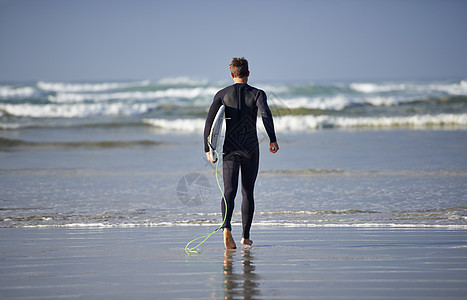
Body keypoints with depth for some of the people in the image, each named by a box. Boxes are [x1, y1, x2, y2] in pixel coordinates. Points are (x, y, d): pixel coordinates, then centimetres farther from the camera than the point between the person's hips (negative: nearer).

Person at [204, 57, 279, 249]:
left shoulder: (222, 94, 6)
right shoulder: (257, 94, 2)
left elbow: (210, 120, -3)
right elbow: (266, 113, -17)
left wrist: (208, 148, 1)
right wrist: (272, 139, -23)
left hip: (230, 148, 0)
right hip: (251, 148, 0)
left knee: (229, 191, -8)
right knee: (248, 192, 13)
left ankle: (226, 228, -34)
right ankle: (246, 237, 17)